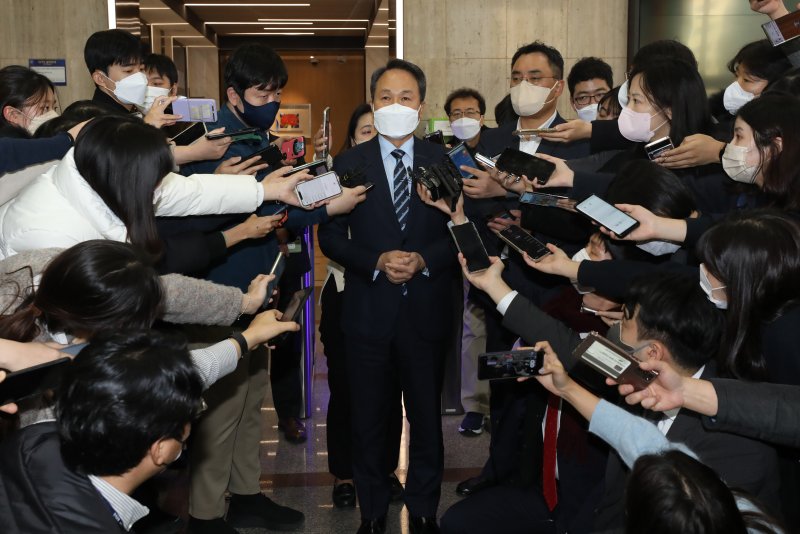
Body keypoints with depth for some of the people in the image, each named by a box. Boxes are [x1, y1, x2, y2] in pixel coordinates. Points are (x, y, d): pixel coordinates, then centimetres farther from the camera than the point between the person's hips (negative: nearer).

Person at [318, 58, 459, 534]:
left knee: (427, 416, 12)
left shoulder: (442, 162, 2)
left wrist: (423, 260, -16)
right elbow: (330, 237, -1)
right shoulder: (349, 164, 0)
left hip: (426, 310, 1)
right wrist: (377, 261, -16)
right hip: (369, 311, 0)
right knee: (370, 419, 12)